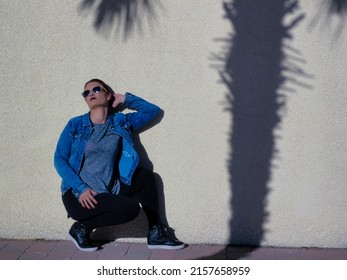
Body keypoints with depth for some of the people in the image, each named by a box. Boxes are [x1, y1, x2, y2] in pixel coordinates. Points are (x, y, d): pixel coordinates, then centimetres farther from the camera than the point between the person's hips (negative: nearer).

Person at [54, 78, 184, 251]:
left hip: (108, 191, 5)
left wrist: (125, 99, 8)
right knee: (131, 207, -26)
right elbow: (59, 159, -6)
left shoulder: (121, 122, 9)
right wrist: (81, 188, -18)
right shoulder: (75, 125, -1)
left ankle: (156, 233, 4)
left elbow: (153, 110, 15)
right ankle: (82, 228, -6)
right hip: (78, 195, -5)